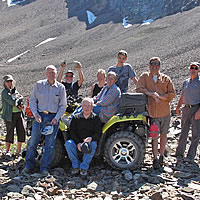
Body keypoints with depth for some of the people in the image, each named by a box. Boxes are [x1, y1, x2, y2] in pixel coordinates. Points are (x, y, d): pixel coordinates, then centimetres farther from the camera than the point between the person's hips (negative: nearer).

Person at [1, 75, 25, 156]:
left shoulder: (14, 90, 15)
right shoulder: (5, 92, -8)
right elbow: (12, 102, -19)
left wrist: (19, 105, -6)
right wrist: (18, 97, -1)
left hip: (19, 113, 6)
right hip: (10, 115, -6)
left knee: (22, 131, 2)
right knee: (10, 133, 0)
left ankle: (18, 150, 14)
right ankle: (7, 151, 14)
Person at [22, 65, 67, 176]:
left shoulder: (61, 87, 4)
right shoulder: (39, 85, 4)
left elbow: (63, 105, 5)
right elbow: (32, 100, 7)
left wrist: (56, 118, -7)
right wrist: (35, 114, -6)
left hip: (53, 118, 0)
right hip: (40, 116, 0)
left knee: (50, 144, 0)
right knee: (33, 141, 1)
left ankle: (45, 167, 9)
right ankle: (29, 165, 14)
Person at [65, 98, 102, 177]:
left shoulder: (96, 118, 7)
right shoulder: (76, 117, 10)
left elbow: (98, 133, -1)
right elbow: (72, 132, 2)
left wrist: (91, 138, -25)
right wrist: (78, 143, -16)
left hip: (90, 141, -1)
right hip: (77, 141, 1)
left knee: (93, 144, -35)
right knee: (68, 143, -29)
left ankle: (84, 167, -23)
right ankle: (76, 165, -14)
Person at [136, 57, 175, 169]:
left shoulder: (166, 78, 9)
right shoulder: (144, 77, 7)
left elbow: (172, 94, 3)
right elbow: (139, 89, -6)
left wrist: (159, 96, -11)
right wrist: (151, 94, -18)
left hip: (165, 111, 2)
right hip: (153, 111, -2)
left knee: (164, 134, 9)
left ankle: (162, 156, 22)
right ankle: (155, 159, 4)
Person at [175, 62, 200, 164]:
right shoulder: (186, 82, 14)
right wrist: (178, 107, 11)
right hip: (186, 109, 5)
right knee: (183, 131, 9)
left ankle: (191, 156, 4)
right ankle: (179, 153, 17)